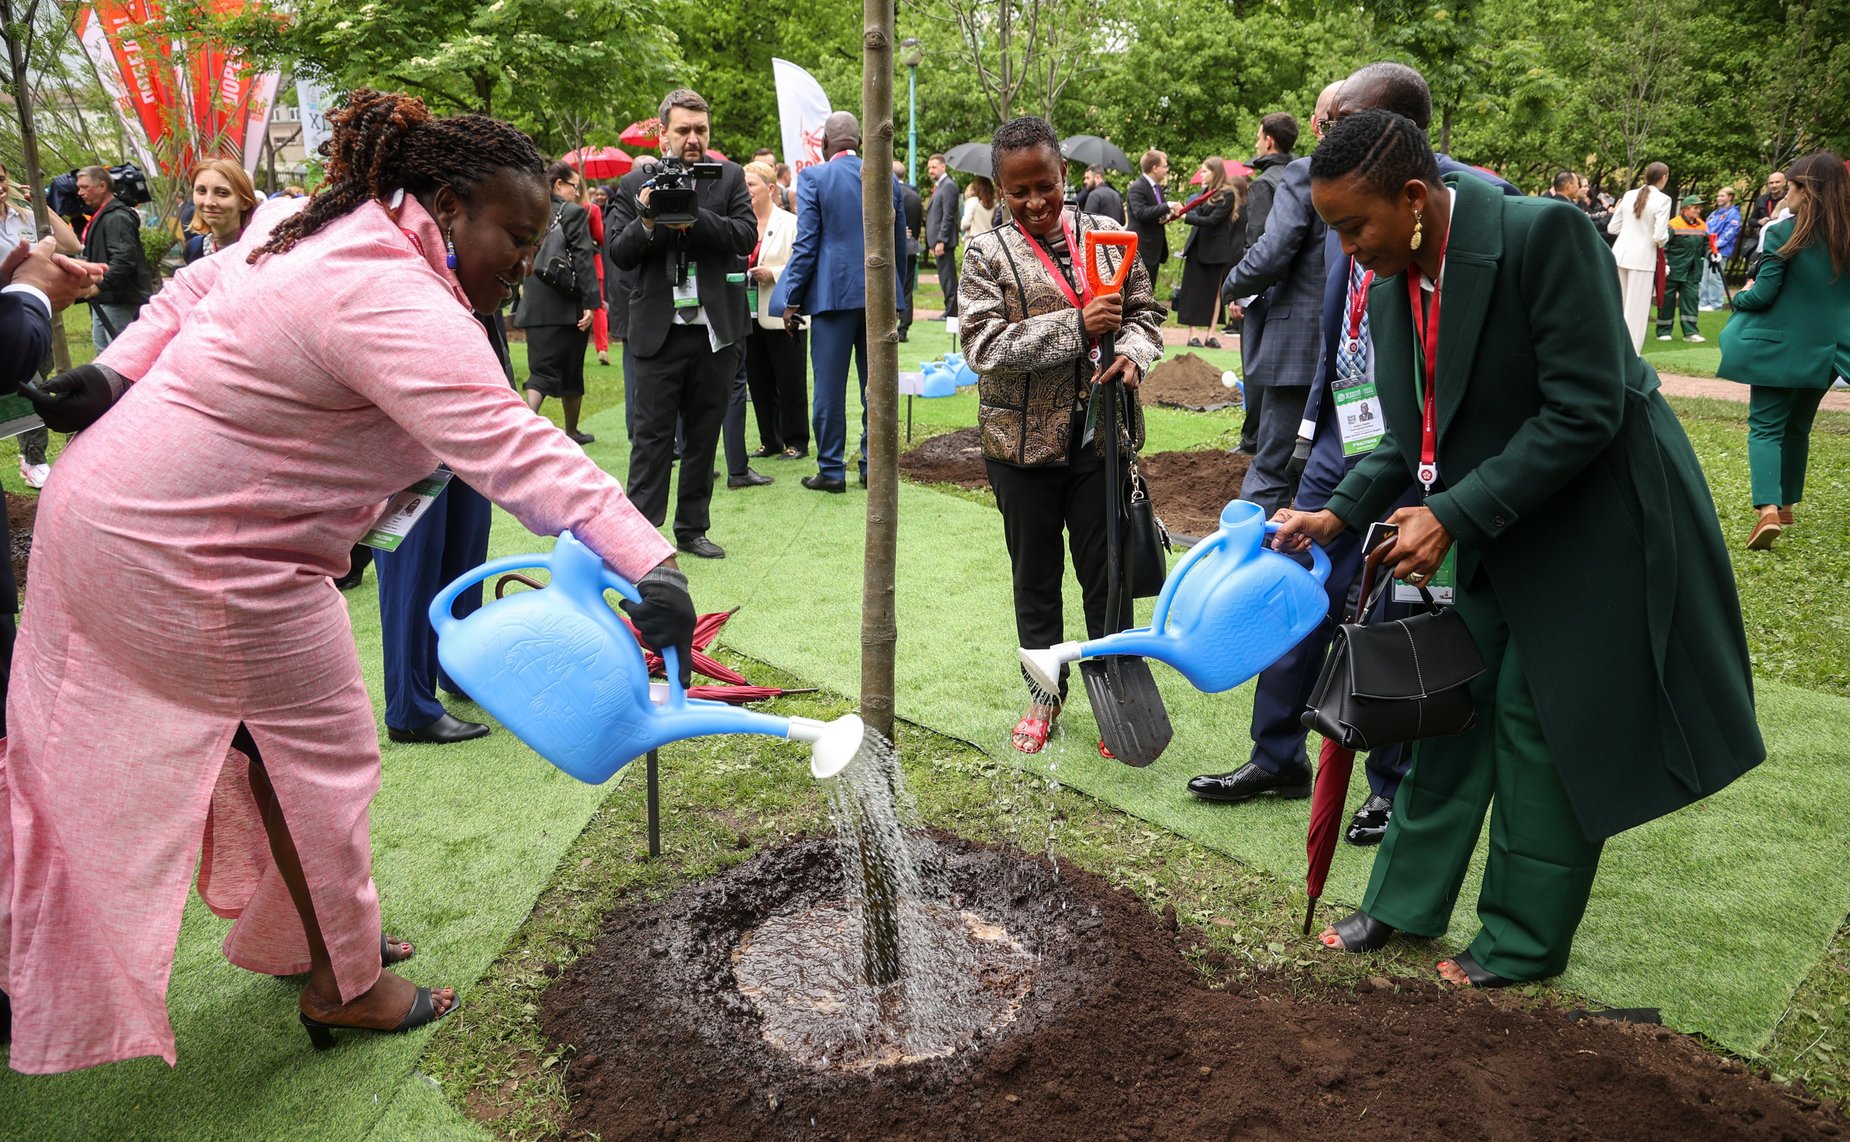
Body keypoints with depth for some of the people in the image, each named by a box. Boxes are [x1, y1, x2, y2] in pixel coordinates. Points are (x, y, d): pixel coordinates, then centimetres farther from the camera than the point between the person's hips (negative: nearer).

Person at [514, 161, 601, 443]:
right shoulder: (574, 212, -7)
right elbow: (583, 259, -13)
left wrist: (521, 300, 19)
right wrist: (590, 302, -15)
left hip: (534, 307, 4)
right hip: (567, 305, -4)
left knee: (541, 370, 5)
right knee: (570, 371, 9)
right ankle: (572, 431, 22)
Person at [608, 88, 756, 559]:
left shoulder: (729, 177, 5)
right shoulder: (635, 185, 3)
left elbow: (746, 236, -7)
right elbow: (619, 255, 0)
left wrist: (694, 219, -20)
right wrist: (646, 222, -19)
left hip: (716, 330, 2)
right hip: (659, 330, -2)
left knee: (704, 433, 11)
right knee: (653, 433, -1)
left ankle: (693, 528, 22)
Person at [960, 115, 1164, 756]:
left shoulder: (1107, 235, 3)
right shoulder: (988, 255, -4)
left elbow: (1145, 312, 9)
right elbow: (983, 345, -15)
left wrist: (1133, 355, -14)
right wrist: (1077, 325, -23)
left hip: (1101, 434, 1)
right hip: (1023, 441, 0)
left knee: (1107, 577, 7)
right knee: (1035, 578, 14)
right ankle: (1045, 692, 32)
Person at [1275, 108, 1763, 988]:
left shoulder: (1543, 233, -25)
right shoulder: (1391, 287, -3)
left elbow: (1585, 411, -26)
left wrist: (1454, 518, -26)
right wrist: (1337, 513, -6)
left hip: (1596, 520, -6)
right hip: (1491, 530, 7)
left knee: (1545, 723, 2)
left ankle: (1525, 940, 21)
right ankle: (1406, 902, 27)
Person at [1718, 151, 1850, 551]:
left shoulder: (1785, 232, -15)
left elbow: (1763, 294, -14)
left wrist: (1739, 298, 7)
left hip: (1779, 346, -5)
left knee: (1766, 426, -3)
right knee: (1798, 427, 19)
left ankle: (1768, 509, -21)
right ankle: (1786, 504, 28)